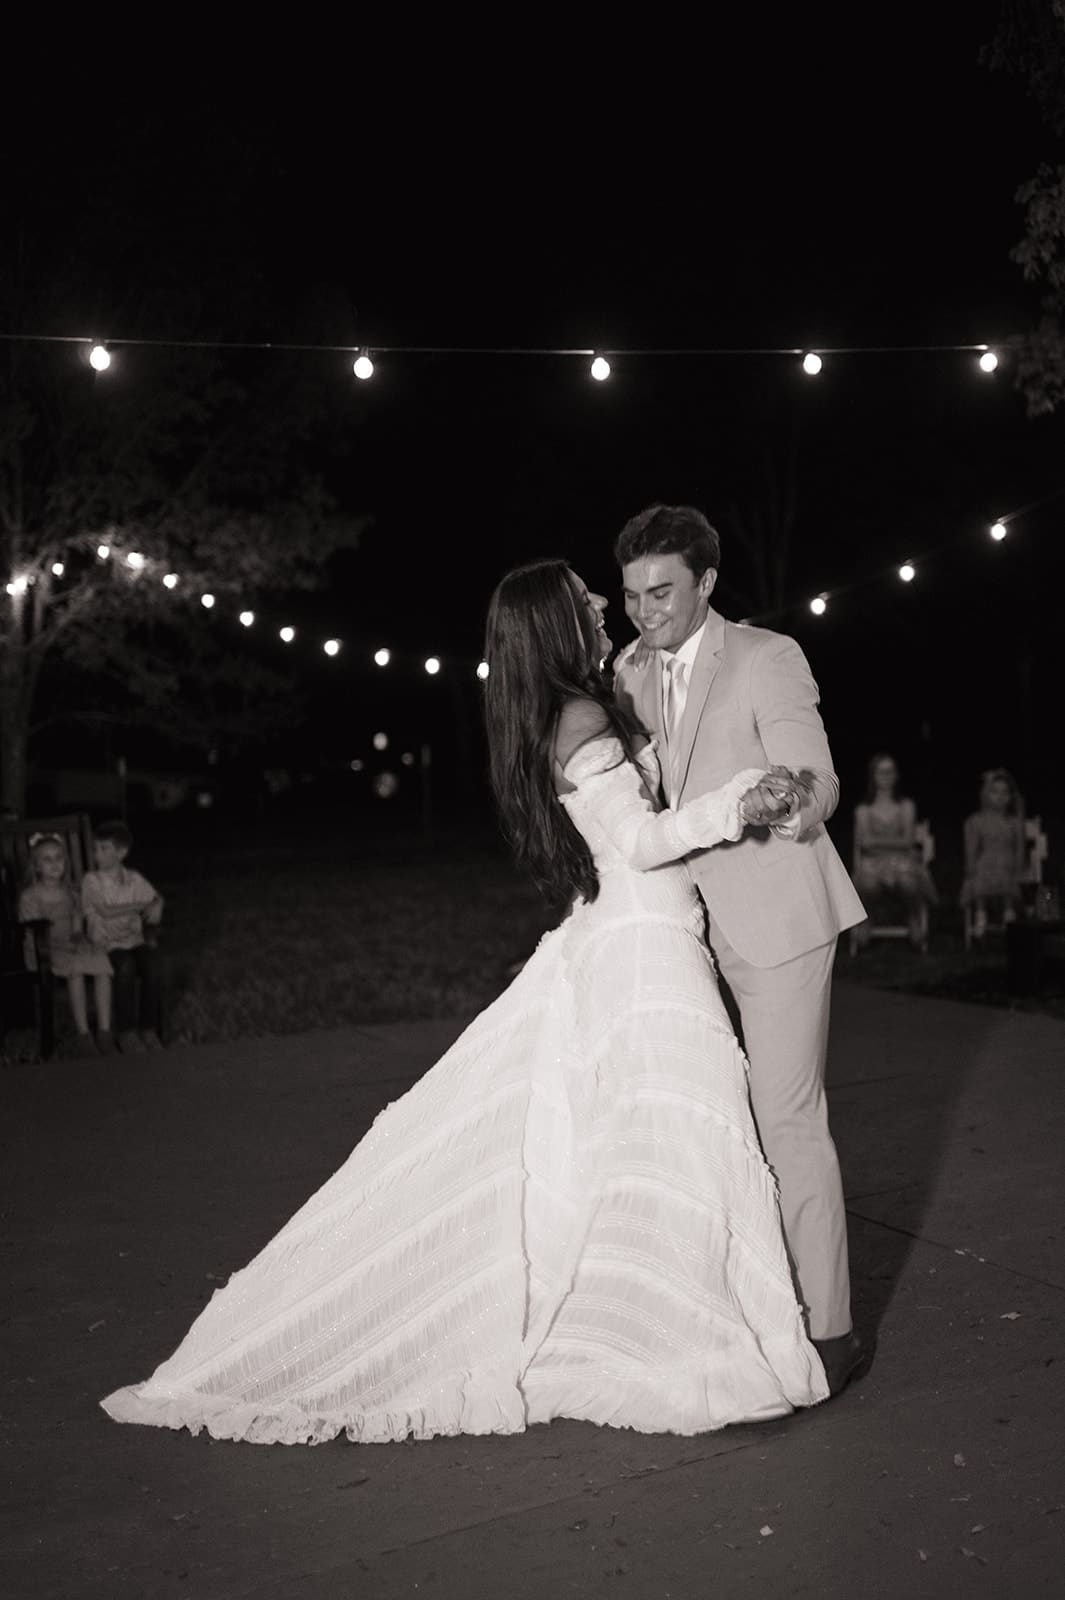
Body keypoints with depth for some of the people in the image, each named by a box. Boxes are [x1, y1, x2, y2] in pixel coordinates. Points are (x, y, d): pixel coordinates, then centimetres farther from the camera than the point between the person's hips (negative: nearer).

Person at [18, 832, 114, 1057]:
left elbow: (77, 925, 14)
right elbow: (31, 937, -8)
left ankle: (104, 1031, -30)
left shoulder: (70, 893, 14)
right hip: (44, 952, -5)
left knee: (102, 962, -27)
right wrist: (63, 945, -20)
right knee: (76, 969, -35)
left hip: (71, 947, 5)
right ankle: (83, 1035, -34)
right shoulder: (30, 897, -3)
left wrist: (78, 938, -10)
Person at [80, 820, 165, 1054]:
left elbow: (156, 900, 12)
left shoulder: (135, 879, 11)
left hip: (135, 941, 3)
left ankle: (149, 1029, -19)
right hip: (107, 945, -3)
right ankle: (126, 1032, -23)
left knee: (152, 963, -30)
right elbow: (106, 911, -10)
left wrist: (155, 907, -14)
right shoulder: (91, 881, 1)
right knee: (125, 966, -35)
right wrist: (141, 905, -5)